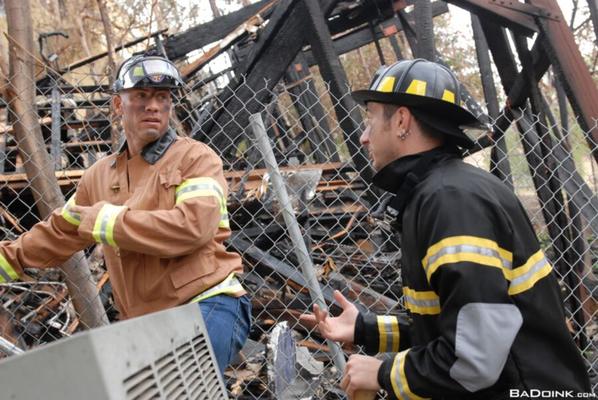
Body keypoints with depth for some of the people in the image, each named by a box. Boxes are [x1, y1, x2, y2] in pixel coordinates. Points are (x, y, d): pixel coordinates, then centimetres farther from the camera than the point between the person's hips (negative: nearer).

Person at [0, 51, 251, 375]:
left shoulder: (196, 158, -3)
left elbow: (191, 227, -20)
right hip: (143, 322, 7)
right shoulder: (100, 175, 15)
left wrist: (103, 218, -11)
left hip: (208, 307, -6)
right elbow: (56, 235, 27)